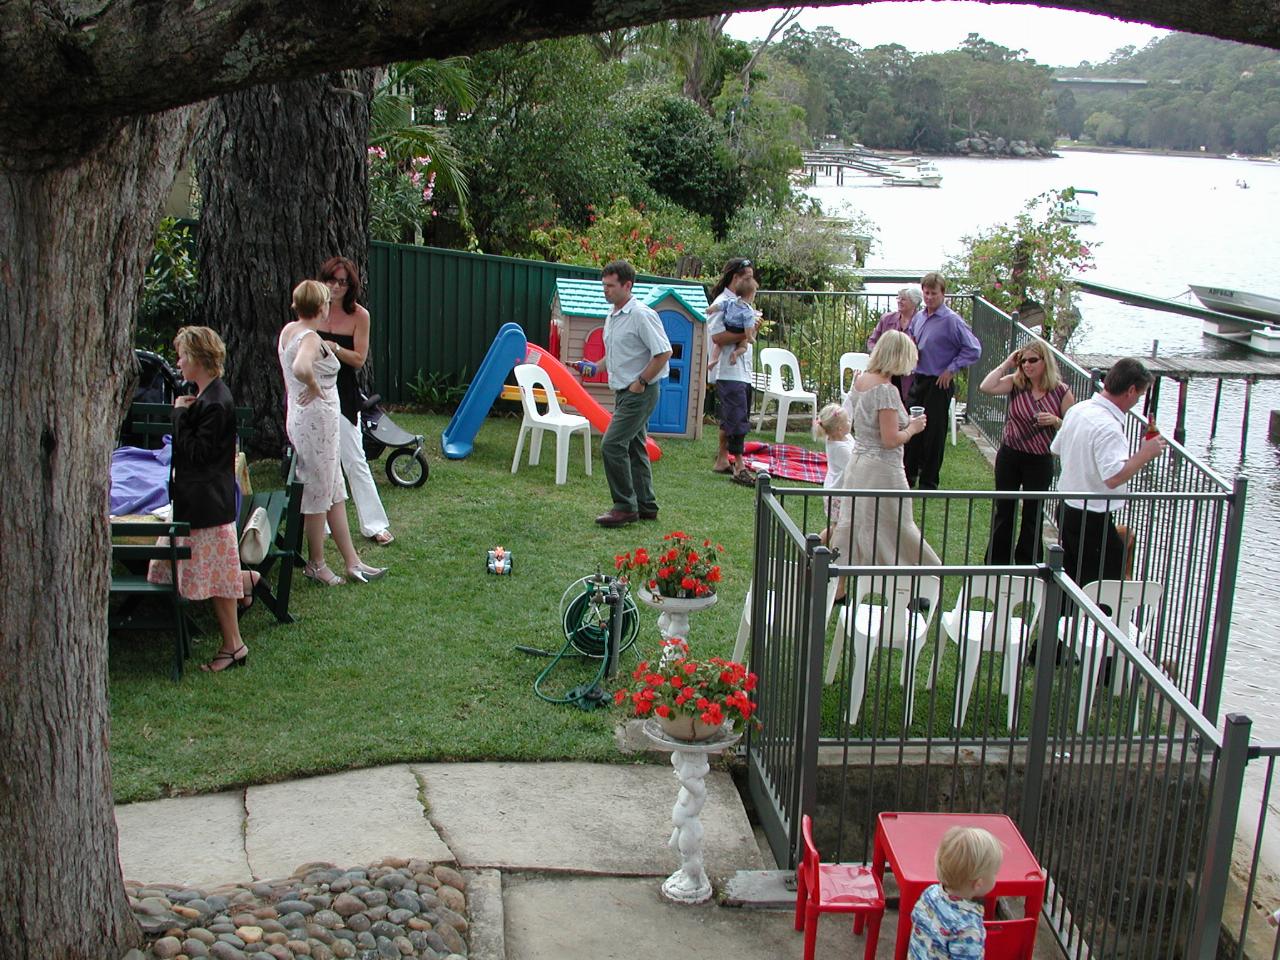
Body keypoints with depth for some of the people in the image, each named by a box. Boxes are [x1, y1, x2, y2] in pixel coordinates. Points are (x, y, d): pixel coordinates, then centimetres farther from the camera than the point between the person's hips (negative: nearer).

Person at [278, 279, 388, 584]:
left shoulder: (289, 331, 8)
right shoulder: (311, 338, -19)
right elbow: (301, 367, -40)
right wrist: (314, 387, -23)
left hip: (300, 419, 10)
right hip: (317, 421, -10)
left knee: (335, 492, 14)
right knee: (318, 493, 3)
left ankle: (352, 561, 20)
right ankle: (316, 564, 15)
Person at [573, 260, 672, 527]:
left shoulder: (641, 315, -16)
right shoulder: (611, 318, 13)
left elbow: (664, 353, -19)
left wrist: (641, 382, -17)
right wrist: (595, 367, 10)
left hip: (641, 393, -10)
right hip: (624, 393, 10)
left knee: (612, 445, -14)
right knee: (633, 448, 14)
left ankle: (625, 506, -6)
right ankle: (646, 506, 23)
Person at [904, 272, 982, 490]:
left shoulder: (952, 320, -14)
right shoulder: (918, 318, 7)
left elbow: (973, 349, -15)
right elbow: (910, 339, 25)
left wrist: (951, 369, -15)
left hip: (939, 384, -7)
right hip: (917, 380, 7)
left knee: (934, 433, 2)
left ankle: (928, 482, 13)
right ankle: (909, 475, 26)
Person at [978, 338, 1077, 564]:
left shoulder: (1062, 392, -6)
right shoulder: (1015, 383, -4)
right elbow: (986, 387, -20)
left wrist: (1055, 421, -20)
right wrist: (1006, 364, -12)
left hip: (1040, 461, -1)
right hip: (1009, 455, 2)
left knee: (1033, 514, 8)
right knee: (1004, 510, 13)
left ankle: (1026, 565, 23)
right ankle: (996, 563, 26)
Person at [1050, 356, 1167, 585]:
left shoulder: (1078, 409, 3)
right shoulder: (1108, 427, -25)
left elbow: (1056, 448, 17)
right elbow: (1114, 477, -31)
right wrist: (1145, 454, -20)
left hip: (1067, 509, 9)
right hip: (1093, 520, -9)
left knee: (1072, 578, 18)